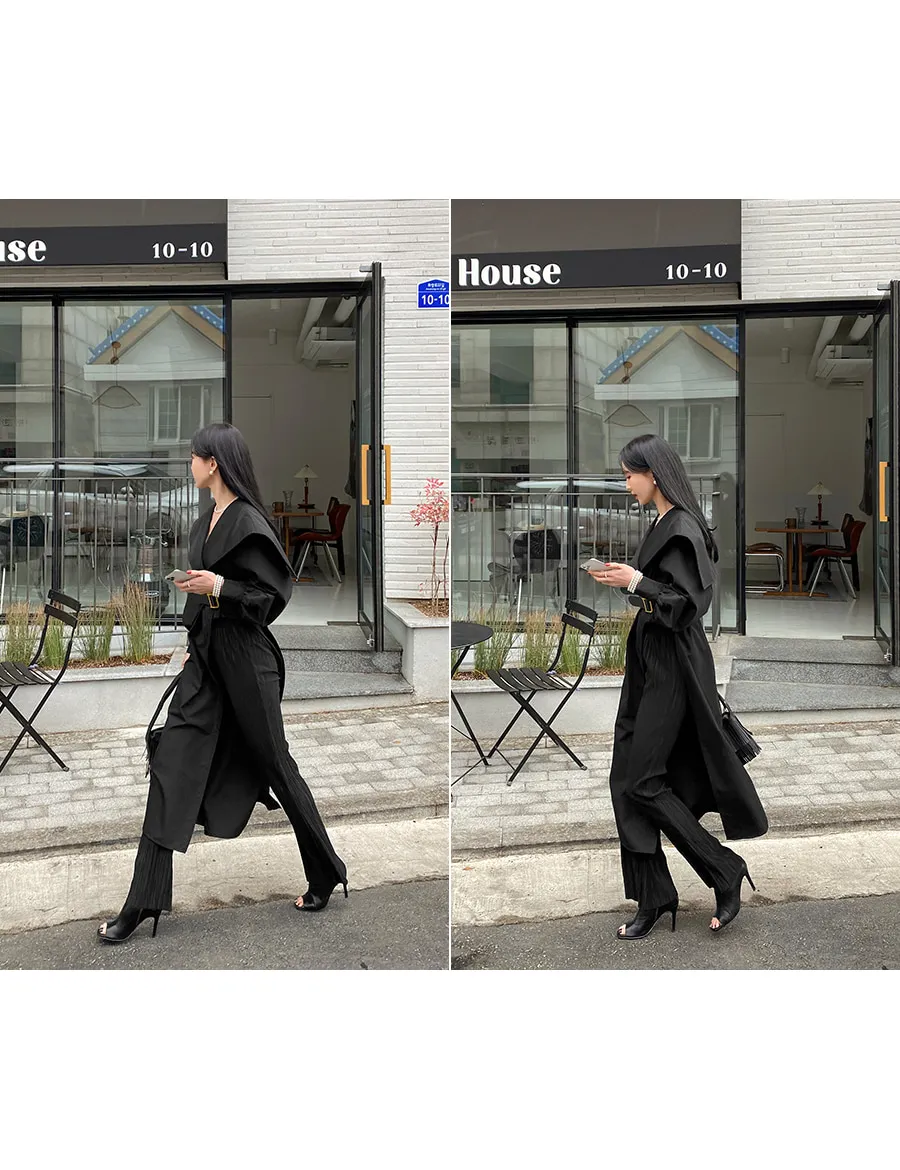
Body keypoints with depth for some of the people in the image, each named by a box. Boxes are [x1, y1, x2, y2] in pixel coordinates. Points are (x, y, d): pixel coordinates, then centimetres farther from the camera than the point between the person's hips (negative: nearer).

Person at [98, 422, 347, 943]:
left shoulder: (250, 523, -14)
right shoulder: (207, 521, 12)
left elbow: (275, 596, -14)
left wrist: (220, 587, -24)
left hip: (245, 659, -8)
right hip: (206, 656, 8)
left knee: (274, 764, 5)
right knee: (171, 767, 1)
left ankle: (328, 872, 25)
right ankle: (145, 901, 4)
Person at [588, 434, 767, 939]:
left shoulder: (682, 528, -16)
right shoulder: (663, 524, 13)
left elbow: (689, 602, -21)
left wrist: (635, 581, -20)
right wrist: (626, 577, 9)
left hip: (674, 667, -10)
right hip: (649, 664, 10)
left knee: (642, 781, -7)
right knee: (627, 781, 6)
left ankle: (726, 871, 8)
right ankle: (653, 899, 13)